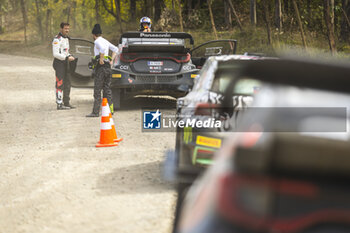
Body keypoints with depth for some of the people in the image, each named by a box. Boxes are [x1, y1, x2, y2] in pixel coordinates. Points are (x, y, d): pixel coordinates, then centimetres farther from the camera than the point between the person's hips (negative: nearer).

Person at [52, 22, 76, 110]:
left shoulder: (66, 38, 16)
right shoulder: (57, 39, -14)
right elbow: (55, 54, -20)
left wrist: (70, 56, 4)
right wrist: (67, 58, -22)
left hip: (65, 63, 9)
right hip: (59, 63, -9)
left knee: (67, 84, 11)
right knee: (60, 84, -10)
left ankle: (66, 103, 18)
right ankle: (59, 104, -8)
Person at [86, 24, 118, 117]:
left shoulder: (97, 41, -8)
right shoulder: (105, 41, 17)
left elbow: (102, 48, -28)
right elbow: (115, 49, 24)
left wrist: (101, 60, -20)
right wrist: (111, 60, 18)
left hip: (101, 67, -8)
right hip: (108, 66, 8)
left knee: (97, 90, -6)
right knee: (107, 88, 12)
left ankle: (95, 112, -7)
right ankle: (110, 109, 9)